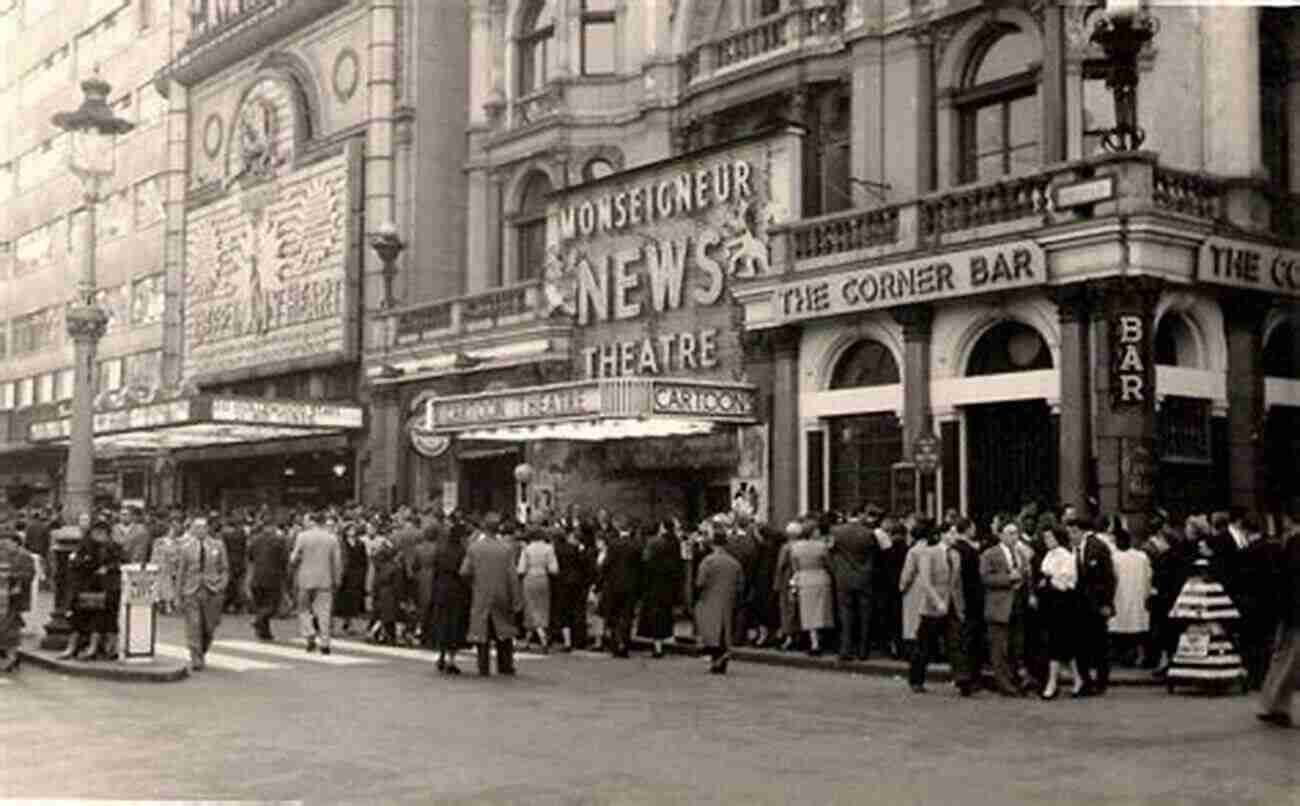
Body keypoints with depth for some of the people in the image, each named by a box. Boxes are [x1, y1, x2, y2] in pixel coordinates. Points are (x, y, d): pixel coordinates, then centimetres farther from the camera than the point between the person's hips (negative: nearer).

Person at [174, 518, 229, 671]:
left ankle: (201, 653, 31)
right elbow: (180, 571, 8)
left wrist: (222, 587, -2)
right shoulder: (184, 547, 5)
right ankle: (196, 660, -5)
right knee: (193, 626, -9)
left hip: (212, 591, 1)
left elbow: (224, 569, 11)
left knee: (209, 628, 6)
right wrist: (180, 594, 5)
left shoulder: (217, 546, 7)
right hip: (191, 591, -1)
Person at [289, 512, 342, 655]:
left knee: (304, 609, 13)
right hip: (325, 580, 2)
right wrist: (337, 581, 10)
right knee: (324, 612, 5)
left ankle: (310, 637, -3)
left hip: (306, 580, -2)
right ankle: (324, 644, 2)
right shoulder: (331, 537, 3)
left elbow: (294, 559, -5)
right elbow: (337, 562, 3)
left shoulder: (302, 537, -5)